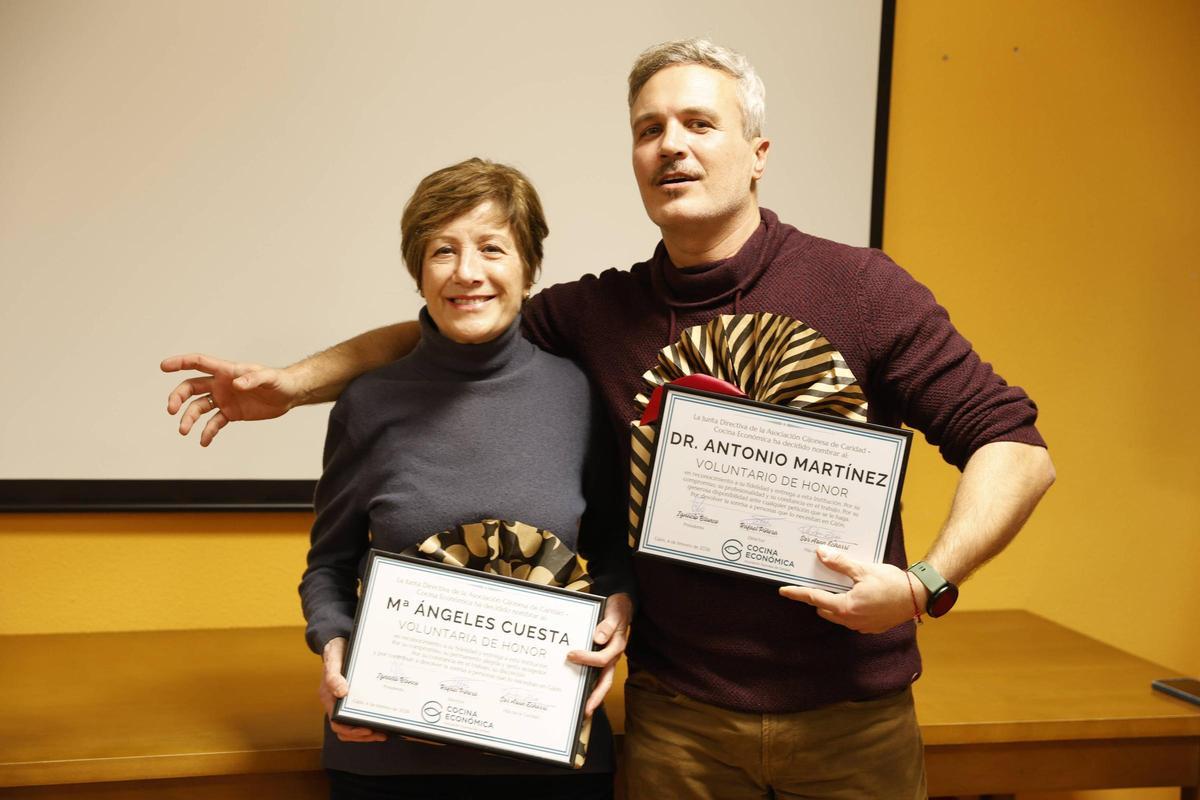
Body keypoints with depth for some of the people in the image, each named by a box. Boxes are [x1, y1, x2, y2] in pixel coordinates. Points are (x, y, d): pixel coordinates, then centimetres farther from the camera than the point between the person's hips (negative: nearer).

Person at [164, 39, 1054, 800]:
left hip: (850, 714, -1)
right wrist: (292, 382, 4)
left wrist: (923, 583, -22)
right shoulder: (603, 311, 1)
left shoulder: (859, 289, -8)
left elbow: (1015, 446, -8)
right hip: (677, 717, 2)